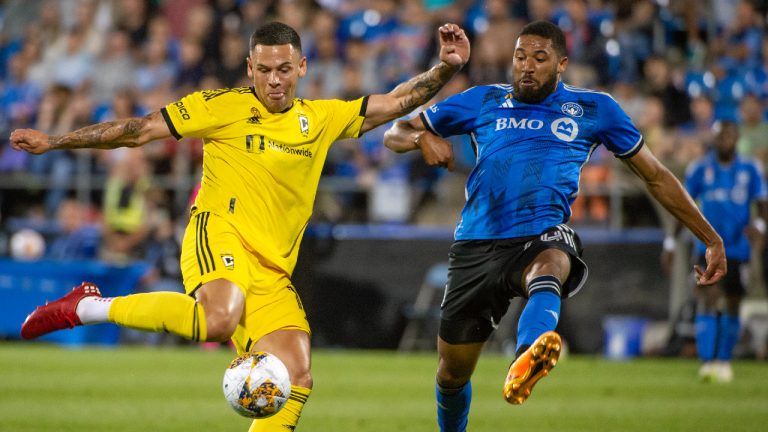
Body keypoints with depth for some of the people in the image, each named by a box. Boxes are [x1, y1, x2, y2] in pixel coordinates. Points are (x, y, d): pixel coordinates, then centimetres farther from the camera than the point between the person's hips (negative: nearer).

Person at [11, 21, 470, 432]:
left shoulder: (321, 118, 15)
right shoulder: (226, 107, 2)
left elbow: (395, 102, 19)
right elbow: (140, 130, 4)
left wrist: (447, 66, 4)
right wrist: (53, 141, 4)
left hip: (273, 270, 5)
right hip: (221, 233, -5)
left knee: (296, 379, -10)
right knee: (219, 319, -38)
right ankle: (89, 307, -20)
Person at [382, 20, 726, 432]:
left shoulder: (593, 108, 11)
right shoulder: (483, 101, 14)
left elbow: (656, 176, 19)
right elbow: (394, 134, 17)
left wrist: (711, 238, 18)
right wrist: (422, 138, -8)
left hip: (544, 238, -3)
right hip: (476, 245, 3)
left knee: (548, 267, -41)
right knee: (452, 374, 7)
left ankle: (525, 362, -72)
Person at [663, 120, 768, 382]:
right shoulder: (699, 169, 1)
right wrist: (671, 242, 4)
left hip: (739, 250, 1)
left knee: (732, 306, 9)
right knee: (708, 300, -17)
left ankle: (724, 361, 25)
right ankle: (706, 362, -22)